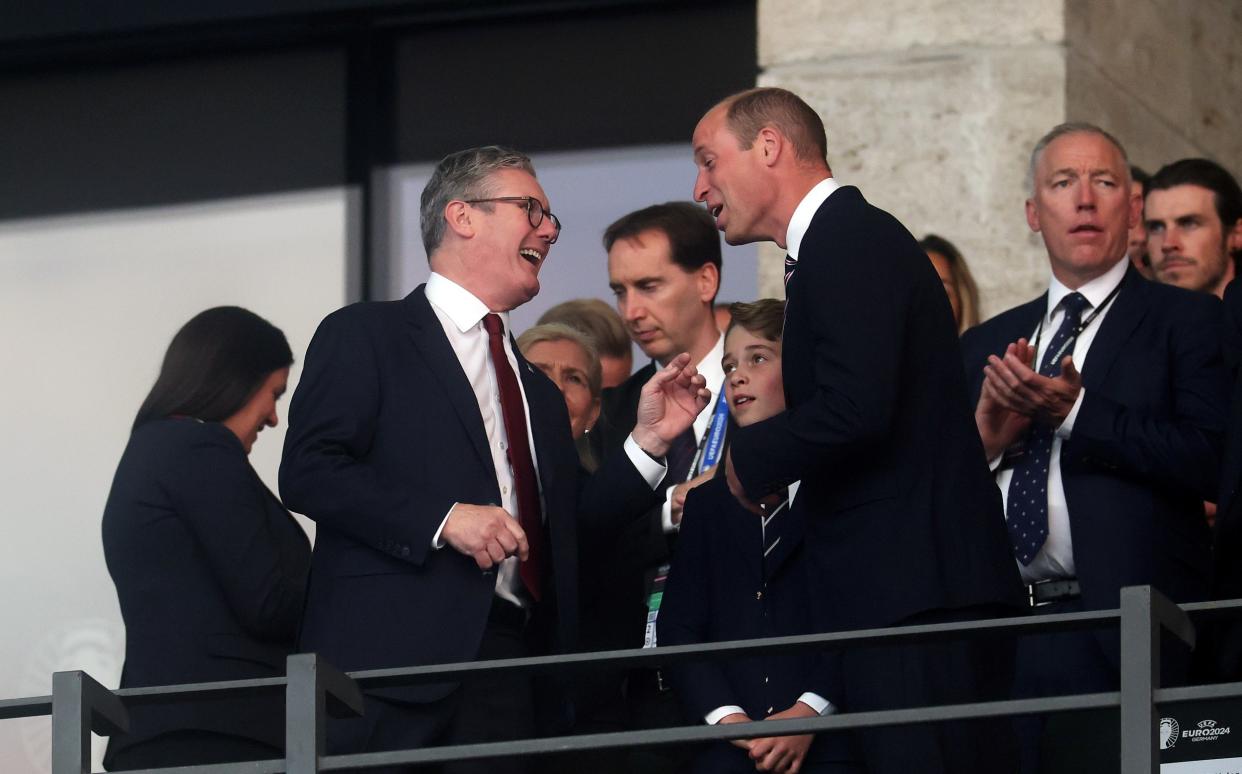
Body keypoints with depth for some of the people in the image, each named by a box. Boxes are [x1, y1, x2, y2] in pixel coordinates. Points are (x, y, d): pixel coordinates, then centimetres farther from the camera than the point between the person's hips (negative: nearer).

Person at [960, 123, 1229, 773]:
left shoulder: (1188, 322, 6)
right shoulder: (984, 346, 21)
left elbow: (1212, 462, -10)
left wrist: (1076, 412, -13)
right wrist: (985, 436, -4)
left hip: (1121, 646, -4)